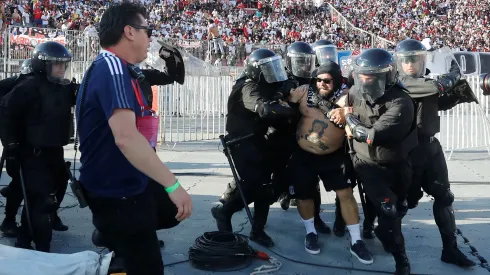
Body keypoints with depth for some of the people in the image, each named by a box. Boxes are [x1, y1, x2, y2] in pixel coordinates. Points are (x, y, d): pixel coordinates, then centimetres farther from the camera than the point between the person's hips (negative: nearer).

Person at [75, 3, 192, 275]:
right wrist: (173, 184, -35)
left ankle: (112, 236, 25)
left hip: (129, 184, 10)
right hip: (116, 194, -10)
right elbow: (125, 137, -36)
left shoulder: (111, 68, 9)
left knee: (174, 212, 26)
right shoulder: (112, 68, -24)